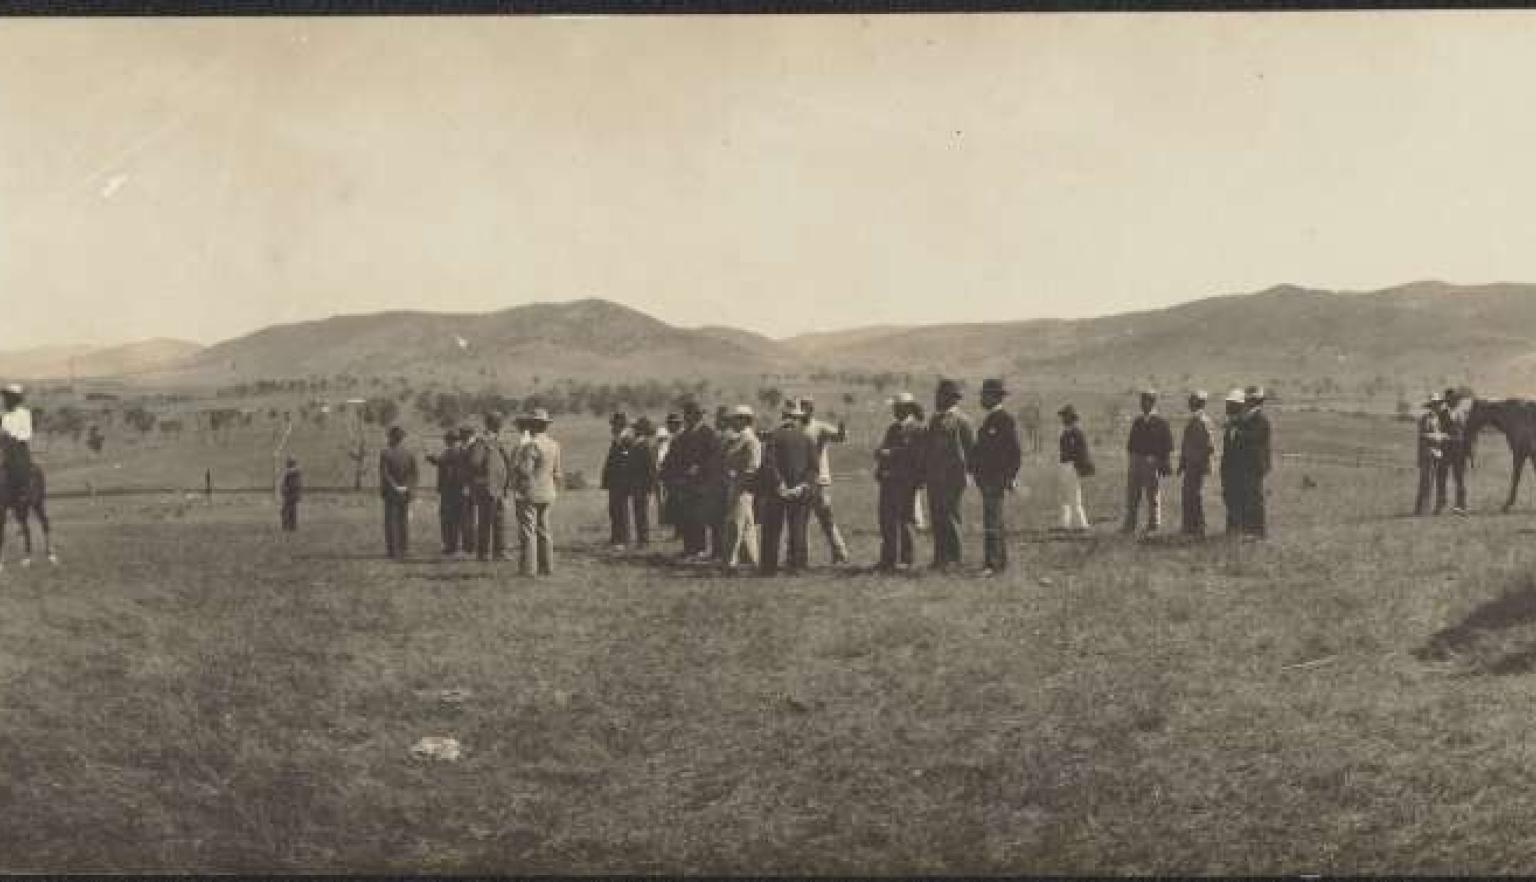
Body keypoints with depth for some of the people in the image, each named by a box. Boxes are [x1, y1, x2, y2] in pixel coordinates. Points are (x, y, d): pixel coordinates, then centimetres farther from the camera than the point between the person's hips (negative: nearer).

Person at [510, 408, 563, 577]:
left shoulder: (531, 445, -17)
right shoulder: (553, 444, 8)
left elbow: (524, 470, -22)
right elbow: (558, 472, 12)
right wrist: (555, 491, 21)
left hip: (529, 493, -8)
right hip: (547, 494, 8)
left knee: (527, 531, -4)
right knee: (544, 530, 13)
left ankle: (528, 568, -4)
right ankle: (546, 566, 15)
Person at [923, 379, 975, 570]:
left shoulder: (960, 420, -3)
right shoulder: (934, 420, 18)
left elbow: (971, 447, -5)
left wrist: (968, 472, -10)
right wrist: (923, 473, 17)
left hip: (952, 477, -7)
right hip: (934, 478, 7)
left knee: (950, 517, -7)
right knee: (936, 517, 8)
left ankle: (953, 558, -1)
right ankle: (940, 558, 13)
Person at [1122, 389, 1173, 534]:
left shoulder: (1160, 422, -4)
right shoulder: (1138, 421, 14)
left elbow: (1168, 444, -5)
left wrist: (1165, 463, -10)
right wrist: (1130, 459, 14)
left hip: (1152, 461, -6)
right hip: (1135, 461, 6)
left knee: (1152, 495, 0)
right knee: (1132, 494, 7)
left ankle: (1154, 525, 6)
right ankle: (1129, 524, 13)